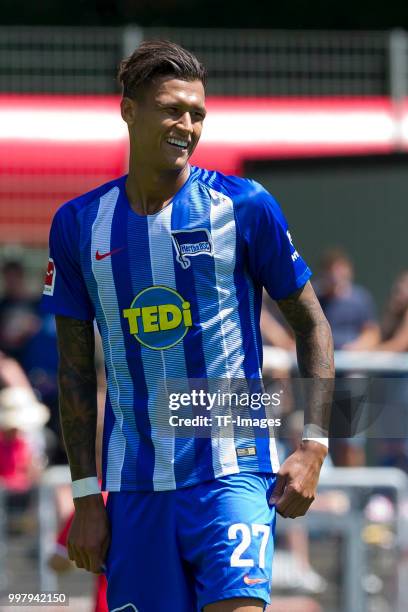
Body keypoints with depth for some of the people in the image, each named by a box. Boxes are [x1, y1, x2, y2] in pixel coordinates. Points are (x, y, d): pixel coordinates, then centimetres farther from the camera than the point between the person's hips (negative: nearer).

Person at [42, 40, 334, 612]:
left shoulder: (244, 207, -1)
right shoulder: (79, 223, 5)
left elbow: (312, 325, 6)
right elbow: (76, 370, 10)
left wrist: (313, 446, -5)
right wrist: (85, 496, 5)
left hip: (231, 470, -3)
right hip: (133, 487, 3)